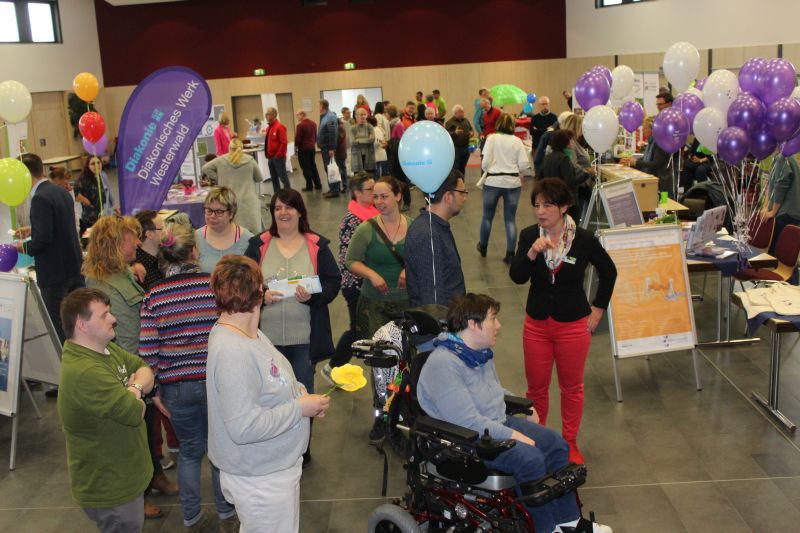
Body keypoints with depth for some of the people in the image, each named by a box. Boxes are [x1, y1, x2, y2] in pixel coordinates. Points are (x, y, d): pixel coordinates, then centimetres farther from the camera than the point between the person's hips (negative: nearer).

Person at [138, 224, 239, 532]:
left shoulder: (153, 296, -4)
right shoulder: (214, 285, -9)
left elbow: (147, 351, -5)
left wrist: (154, 391, 7)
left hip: (176, 387, 2)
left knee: (189, 451, 19)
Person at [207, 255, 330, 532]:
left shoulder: (248, 333, 2)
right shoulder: (232, 353, -30)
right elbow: (244, 427, -33)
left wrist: (299, 391, -3)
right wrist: (300, 408, -23)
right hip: (260, 479, -10)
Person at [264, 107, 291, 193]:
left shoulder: (279, 127, -13)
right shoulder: (268, 127, 13)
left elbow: (284, 142, -19)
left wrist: (278, 155, -19)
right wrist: (268, 154, 12)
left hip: (278, 158, -9)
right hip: (270, 158, 9)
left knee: (283, 177, -2)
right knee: (274, 178, 12)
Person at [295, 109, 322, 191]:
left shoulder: (300, 125, -18)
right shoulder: (313, 123, 5)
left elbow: (297, 139, -16)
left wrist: (296, 145, 1)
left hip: (303, 149, -7)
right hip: (312, 148, 7)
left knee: (306, 168, 1)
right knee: (313, 166, 16)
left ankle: (309, 186, 3)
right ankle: (318, 184, 18)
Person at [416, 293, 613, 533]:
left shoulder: (481, 352, 7)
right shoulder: (442, 364, -25)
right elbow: (468, 422, -28)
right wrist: (512, 435, -23)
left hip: (499, 423, 10)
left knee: (556, 443, -1)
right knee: (530, 458, -25)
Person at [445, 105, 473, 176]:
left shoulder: (466, 121, 14)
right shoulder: (449, 122, -7)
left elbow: (471, 129, 26)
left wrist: (471, 133, 4)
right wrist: (454, 133, -30)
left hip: (465, 148, 6)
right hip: (456, 148, -6)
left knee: (462, 168, 12)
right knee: (455, 168, -8)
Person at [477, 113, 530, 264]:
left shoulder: (492, 138, -4)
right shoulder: (517, 140, -1)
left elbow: (485, 162, -10)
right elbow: (524, 165, -5)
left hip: (493, 182, -1)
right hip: (512, 183, 1)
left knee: (487, 216, 16)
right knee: (510, 219, 6)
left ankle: (483, 247, 32)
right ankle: (510, 254, 4)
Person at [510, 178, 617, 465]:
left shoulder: (584, 239, -12)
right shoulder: (529, 236, -7)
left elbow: (609, 272, 4)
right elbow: (517, 277, -16)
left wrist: (598, 308, 3)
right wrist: (532, 253, -32)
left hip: (573, 325, -2)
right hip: (536, 323, 2)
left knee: (572, 387, 14)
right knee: (536, 386, 13)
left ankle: (570, 442, 32)